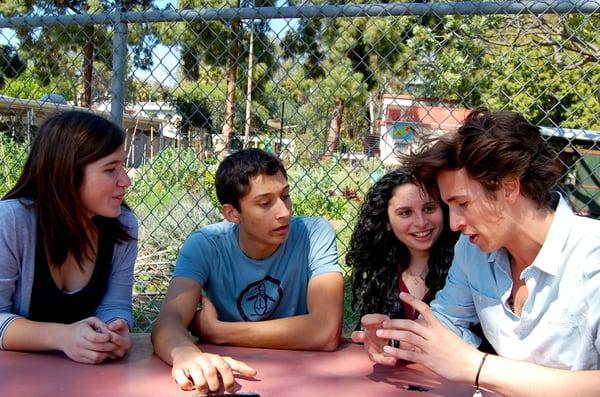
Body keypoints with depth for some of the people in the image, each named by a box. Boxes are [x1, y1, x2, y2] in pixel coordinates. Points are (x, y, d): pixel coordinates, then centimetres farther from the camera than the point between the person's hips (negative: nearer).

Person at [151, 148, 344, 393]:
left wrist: (216, 331, -19)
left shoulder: (314, 234, -15)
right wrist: (186, 354, -44)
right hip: (229, 374, 0)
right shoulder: (205, 245, -10)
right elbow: (168, 321, -21)